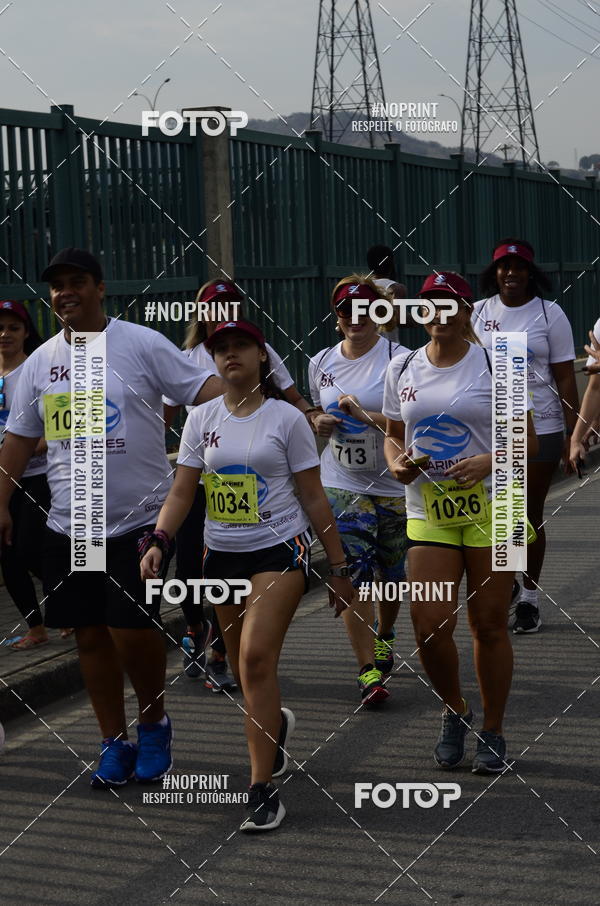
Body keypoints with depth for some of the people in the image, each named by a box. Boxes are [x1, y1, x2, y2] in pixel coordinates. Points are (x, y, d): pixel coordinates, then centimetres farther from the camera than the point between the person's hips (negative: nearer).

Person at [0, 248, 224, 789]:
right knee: (91, 634, 8)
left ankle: (154, 724, 18)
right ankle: (115, 743, 20)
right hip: (69, 525, 5)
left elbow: (202, 386, -9)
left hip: (139, 519, -4)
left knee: (133, 631, -8)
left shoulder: (142, 344, -5)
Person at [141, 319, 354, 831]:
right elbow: (182, 492, 5)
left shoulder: (286, 418, -3)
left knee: (256, 658, -20)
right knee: (245, 668, 12)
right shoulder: (202, 420, 6)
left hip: (280, 549, -4)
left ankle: (264, 789, -16)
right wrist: (159, 543, -12)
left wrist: (339, 570, 1)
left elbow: (313, 499, 0)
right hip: (222, 554, 4)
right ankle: (276, 724, 46)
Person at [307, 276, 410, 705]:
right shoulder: (321, 362, 5)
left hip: (394, 483, -2)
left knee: (392, 574, 13)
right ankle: (369, 670, -9)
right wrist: (319, 421, -2)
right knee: (354, 573, -11)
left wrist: (369, 416, -28)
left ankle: (384, 636, 43)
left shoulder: (399, 359, -10)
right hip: (341, 485, 2)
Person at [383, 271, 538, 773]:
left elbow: (526, 439, -1)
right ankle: (455, 712, 21)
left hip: (491, 506, -2)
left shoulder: (495, 364, -2)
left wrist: (487, 461, -18)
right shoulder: (402, 368, 8)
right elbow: (394, 434, 18)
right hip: (427, 511, 3)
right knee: (429, 627, -6)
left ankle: (493, 732, 18)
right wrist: (397, 462, -3)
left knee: (489, 624, 2)